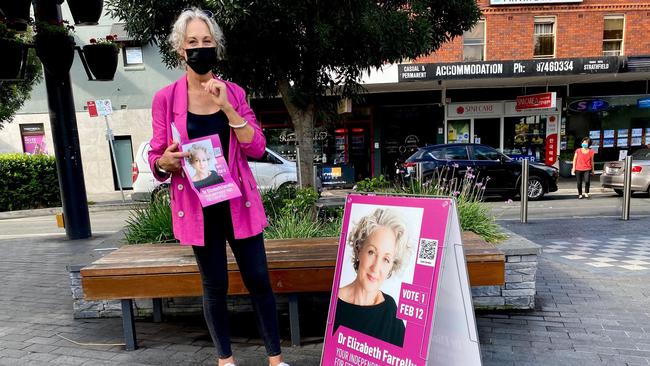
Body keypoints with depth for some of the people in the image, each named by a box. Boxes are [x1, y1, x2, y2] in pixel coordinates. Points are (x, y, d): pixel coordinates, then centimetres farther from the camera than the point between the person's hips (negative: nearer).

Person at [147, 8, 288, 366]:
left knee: (259, 280, 5)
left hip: (238, 202, 2)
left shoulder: (233, 92, 4)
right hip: (198, 206, -1)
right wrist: (165, 163, -21)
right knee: (215, 285, 9)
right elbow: (156, 159, 3)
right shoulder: (165, 98, -1)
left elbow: (257, 148, -5)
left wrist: (226, 107, -15)